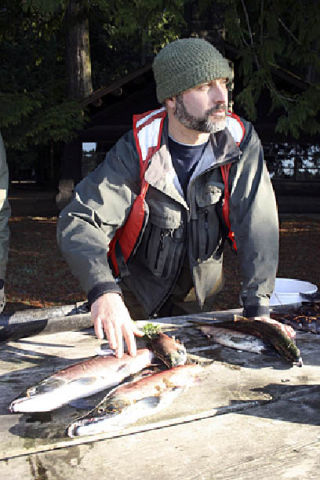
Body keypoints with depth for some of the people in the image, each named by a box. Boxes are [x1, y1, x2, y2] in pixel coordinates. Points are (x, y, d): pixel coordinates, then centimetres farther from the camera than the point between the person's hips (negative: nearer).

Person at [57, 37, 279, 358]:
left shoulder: (241, 142, -20)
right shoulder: (136, 151, -27)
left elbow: (258, 224, -22)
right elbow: (78, 222, -33)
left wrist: (257, 308, -28)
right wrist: (103, 291, -51)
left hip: (199, 288, 3)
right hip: (137, 284, -2)